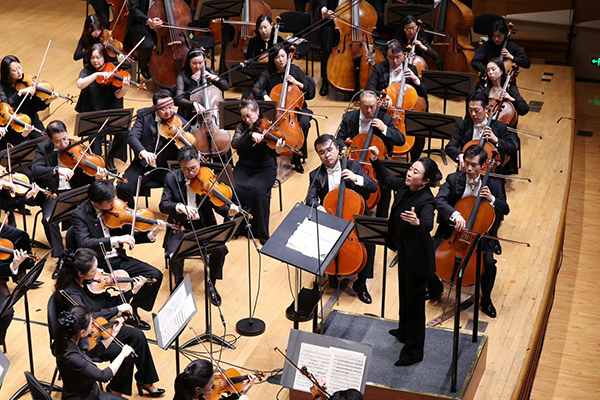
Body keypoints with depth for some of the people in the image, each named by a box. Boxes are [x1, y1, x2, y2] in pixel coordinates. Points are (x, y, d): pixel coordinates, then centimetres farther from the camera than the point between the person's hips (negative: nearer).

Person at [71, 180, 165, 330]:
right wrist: (116, 240, -35)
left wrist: (153, 233, -8)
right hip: (98, 265, -5)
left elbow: (129, 236, 9)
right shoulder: (80, 214, -11)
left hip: (118, 259, 6)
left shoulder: (114, 208, 4)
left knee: (156, 275, -10)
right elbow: (84, 243, -27)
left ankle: (132, 309, 11)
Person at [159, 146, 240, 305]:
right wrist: (180, 207, -32)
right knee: (174, 254, -28)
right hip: (180, 226, 0)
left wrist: (229, 211, -30)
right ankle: (180, 284, 4)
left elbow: (218, 205, -6)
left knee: (220, 249, -26)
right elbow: (163, 205, -11)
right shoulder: (172, 178, -3)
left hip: (204, 225, 0)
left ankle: (211, 284, 2)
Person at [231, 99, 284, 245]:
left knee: (258, 189, -32)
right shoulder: (242, 127, 4)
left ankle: (262, 234, -19)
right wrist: (250, 134, -30)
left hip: (265, 168, -2)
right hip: (244, 167, 2)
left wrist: (277, 151, -42)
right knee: (234, 188, -28)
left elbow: (271, 152, -18)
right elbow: (234, 144, -15)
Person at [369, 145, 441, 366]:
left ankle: (414, 350, 17)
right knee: (404, 294, 27)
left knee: (414, 300, 4)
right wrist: (375, 160, -2)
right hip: (404, 251, 9)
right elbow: (386, 178, 12)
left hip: (417, 256, -9)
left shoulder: (426, 200, -30)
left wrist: (417, 222, -70)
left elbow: (428, 224, -48)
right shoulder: (404, 186, -8)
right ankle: (404, 331, 49)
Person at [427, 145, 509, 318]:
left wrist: (492, 199, -19)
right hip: (451, 230, 0)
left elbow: (505, 210, 3)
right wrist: (455, 214, -41)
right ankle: (435, 289, 12)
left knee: (489, 263, -24)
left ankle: (486, 300, 5)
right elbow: (439, 200, -22)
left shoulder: (493, 184, -4)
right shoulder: (454, 179, -7)